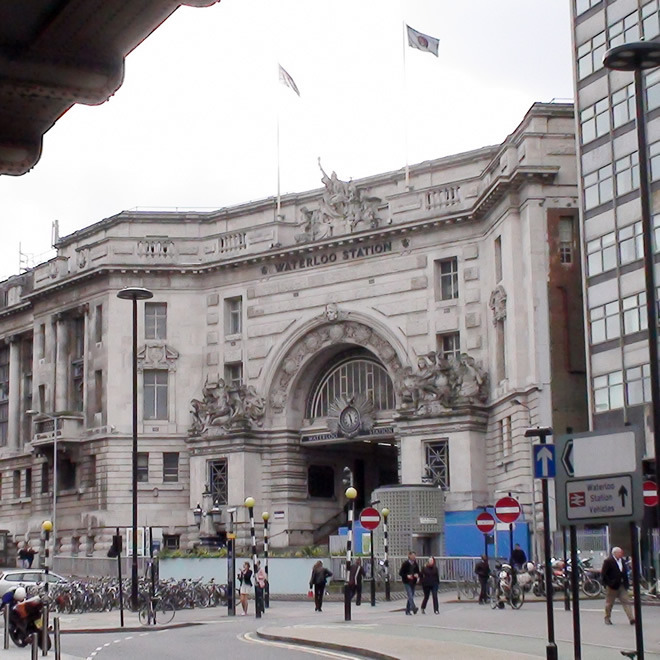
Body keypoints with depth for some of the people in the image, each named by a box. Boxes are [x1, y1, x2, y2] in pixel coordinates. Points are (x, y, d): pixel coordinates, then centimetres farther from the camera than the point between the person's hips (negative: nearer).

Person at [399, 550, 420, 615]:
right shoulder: (405, 564, -6)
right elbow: (400, 573, -5)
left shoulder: (416, 564, 8)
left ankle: (407, 610, 16)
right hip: (407, 582, -6)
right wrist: (407, 576, -21)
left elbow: (418, 572, 18)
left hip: (413, 582, 6)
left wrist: (417, 575, -6)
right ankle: (413, 608, -33)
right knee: (410, 595, -19)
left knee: (411, 596, 8)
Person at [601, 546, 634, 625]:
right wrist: (608, 583, -16)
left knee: (626, 602, -3)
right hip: (612, 586, -5)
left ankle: (632, 619, -8)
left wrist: (626, 583, 8)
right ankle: (607, 618, 22)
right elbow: (603, 574, -13)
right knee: (609, 603, 7)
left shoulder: (622, 560, 8)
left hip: (622, 585, 5)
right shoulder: (608, 561, -12)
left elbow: (625, 572, 16)